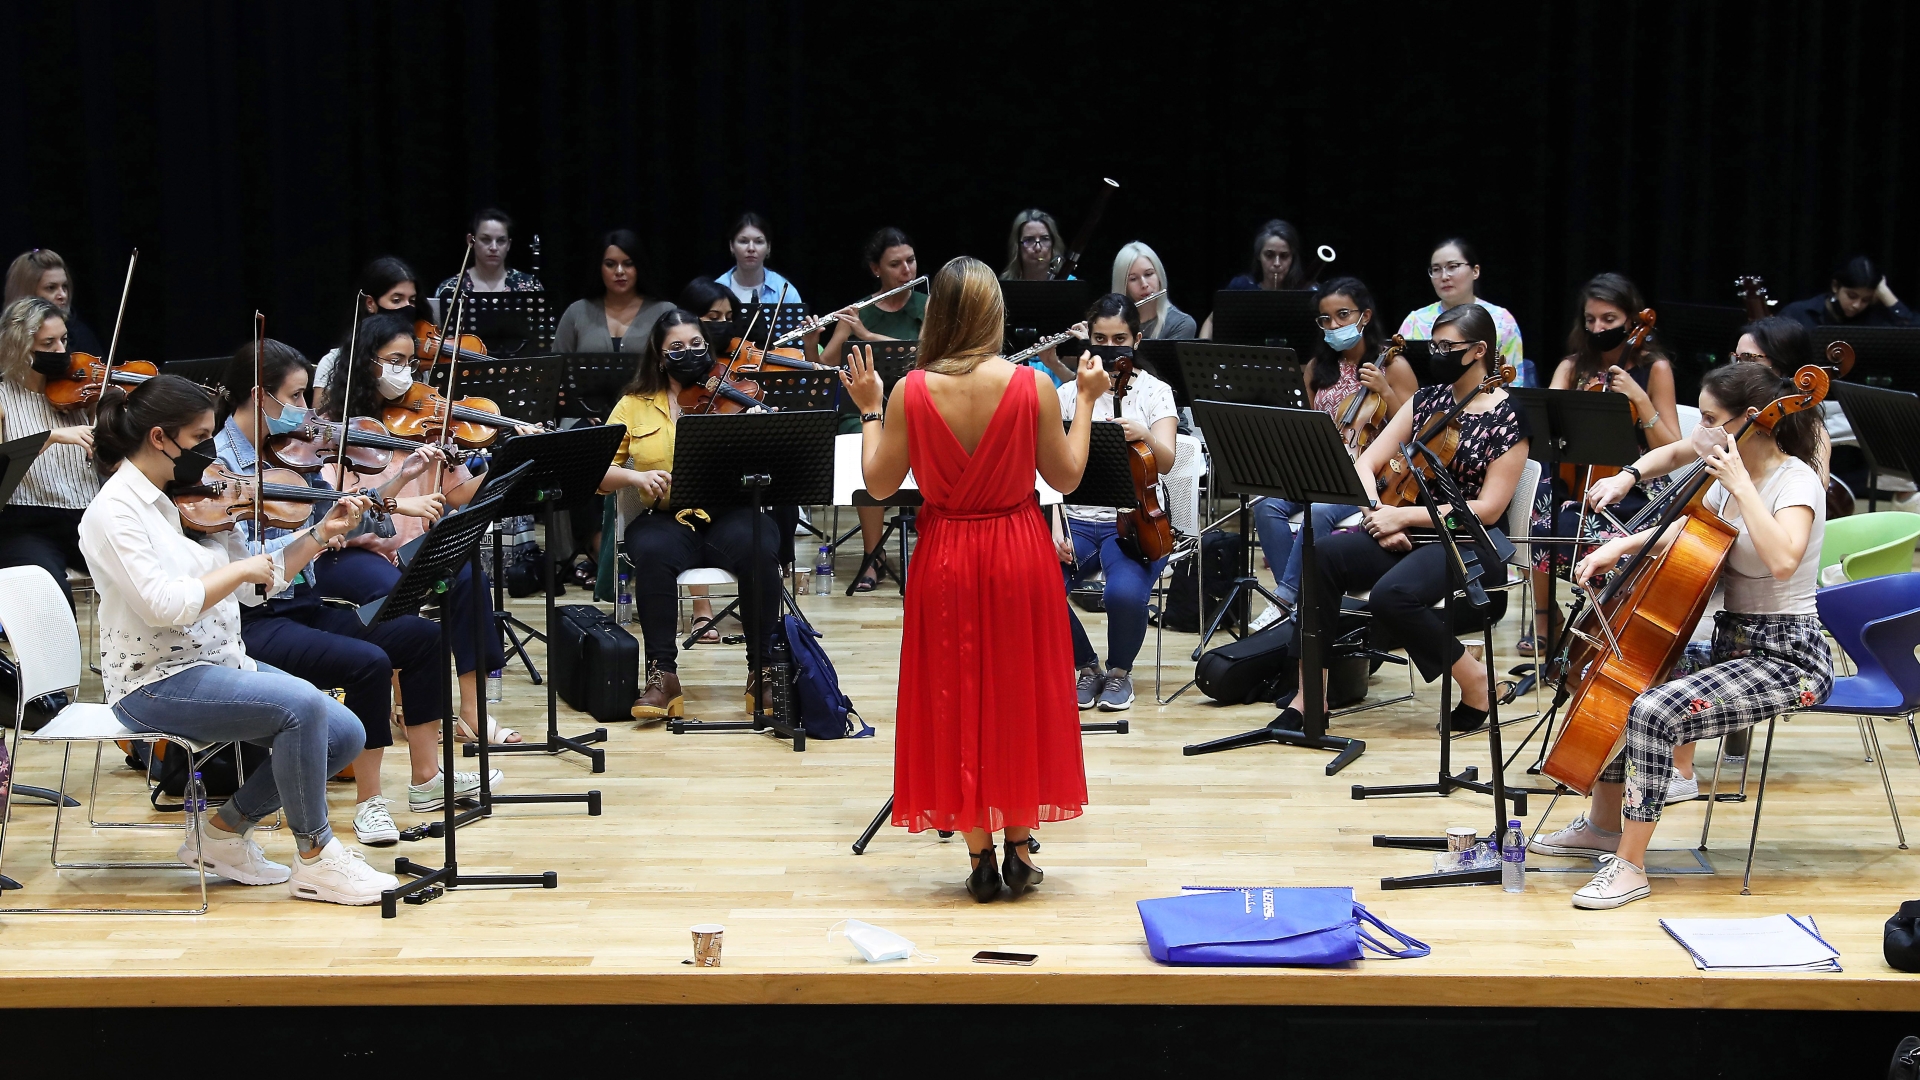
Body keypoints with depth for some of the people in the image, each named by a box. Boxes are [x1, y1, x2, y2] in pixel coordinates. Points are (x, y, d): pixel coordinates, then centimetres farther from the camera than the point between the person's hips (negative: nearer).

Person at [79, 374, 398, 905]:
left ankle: (225, 830, 11)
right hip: (156, 682, -8)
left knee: (344, 735, -5)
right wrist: (240, 569, -17)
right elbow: (163, 605, -26)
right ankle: (315, 859, -12)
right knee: (302, 704, -27)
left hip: (220, 663, 8)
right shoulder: (115, 511, -13)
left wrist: (322, 534, 3)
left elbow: (265, 582, 13)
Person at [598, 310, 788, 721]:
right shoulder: (634, 405, 11)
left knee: (759, 550, -32)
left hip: (730, 513, 0)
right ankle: (662, 674, -26)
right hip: (665, 517, 0)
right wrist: (636, 476, -15)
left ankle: (764, 671, -21)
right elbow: (600, 474, 5)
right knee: (653, 553, -34)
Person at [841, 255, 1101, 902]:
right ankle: (1019, 850, 16)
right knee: (1020, 695, 13)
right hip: (1020, 557, 0)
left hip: (946, 562, 0)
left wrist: (869, 410, 10)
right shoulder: (1032, 387, -11)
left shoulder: (912, 392, -11)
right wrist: (1086, 401, 10)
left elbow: (880, 484, -3)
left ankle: (979, 855, 13)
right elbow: (1066, 478, -1)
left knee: (956, 700, 10)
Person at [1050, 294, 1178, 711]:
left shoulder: (1154, 391, 3)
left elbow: (1166, 463, -12)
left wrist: (1144, 435, -35)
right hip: (1078, 521, 2)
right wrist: (1055, 528, -11)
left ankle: (1120, 670, 0)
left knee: (1124, 593, -34)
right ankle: (1087, 666, 1)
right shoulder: (1068, 394, 9)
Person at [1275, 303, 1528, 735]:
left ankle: (1475, 681, -10)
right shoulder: (1427, 399, 11)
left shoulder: (1507, 418, -7)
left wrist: (1403, 515, -17)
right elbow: (1367, 463, 8)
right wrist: (1379, 514, -12)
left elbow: (1487, 509, -13)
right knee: (1324, 556, -24)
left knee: (1391, 594, -35)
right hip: (1411, 536, 6)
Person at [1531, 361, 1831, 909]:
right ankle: (1603, 826, 28)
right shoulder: (1730, 480, 8)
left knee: (1655, 710, -28)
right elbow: (1681, 534, 24)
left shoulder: (1796, 482, -17)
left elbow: (1782, 560, -37)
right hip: (1731, 645, 10)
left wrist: (1740, 485, -30)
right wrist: (1621, 546, 7)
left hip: (1786, 659, -10)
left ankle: (1631, 865, -18)